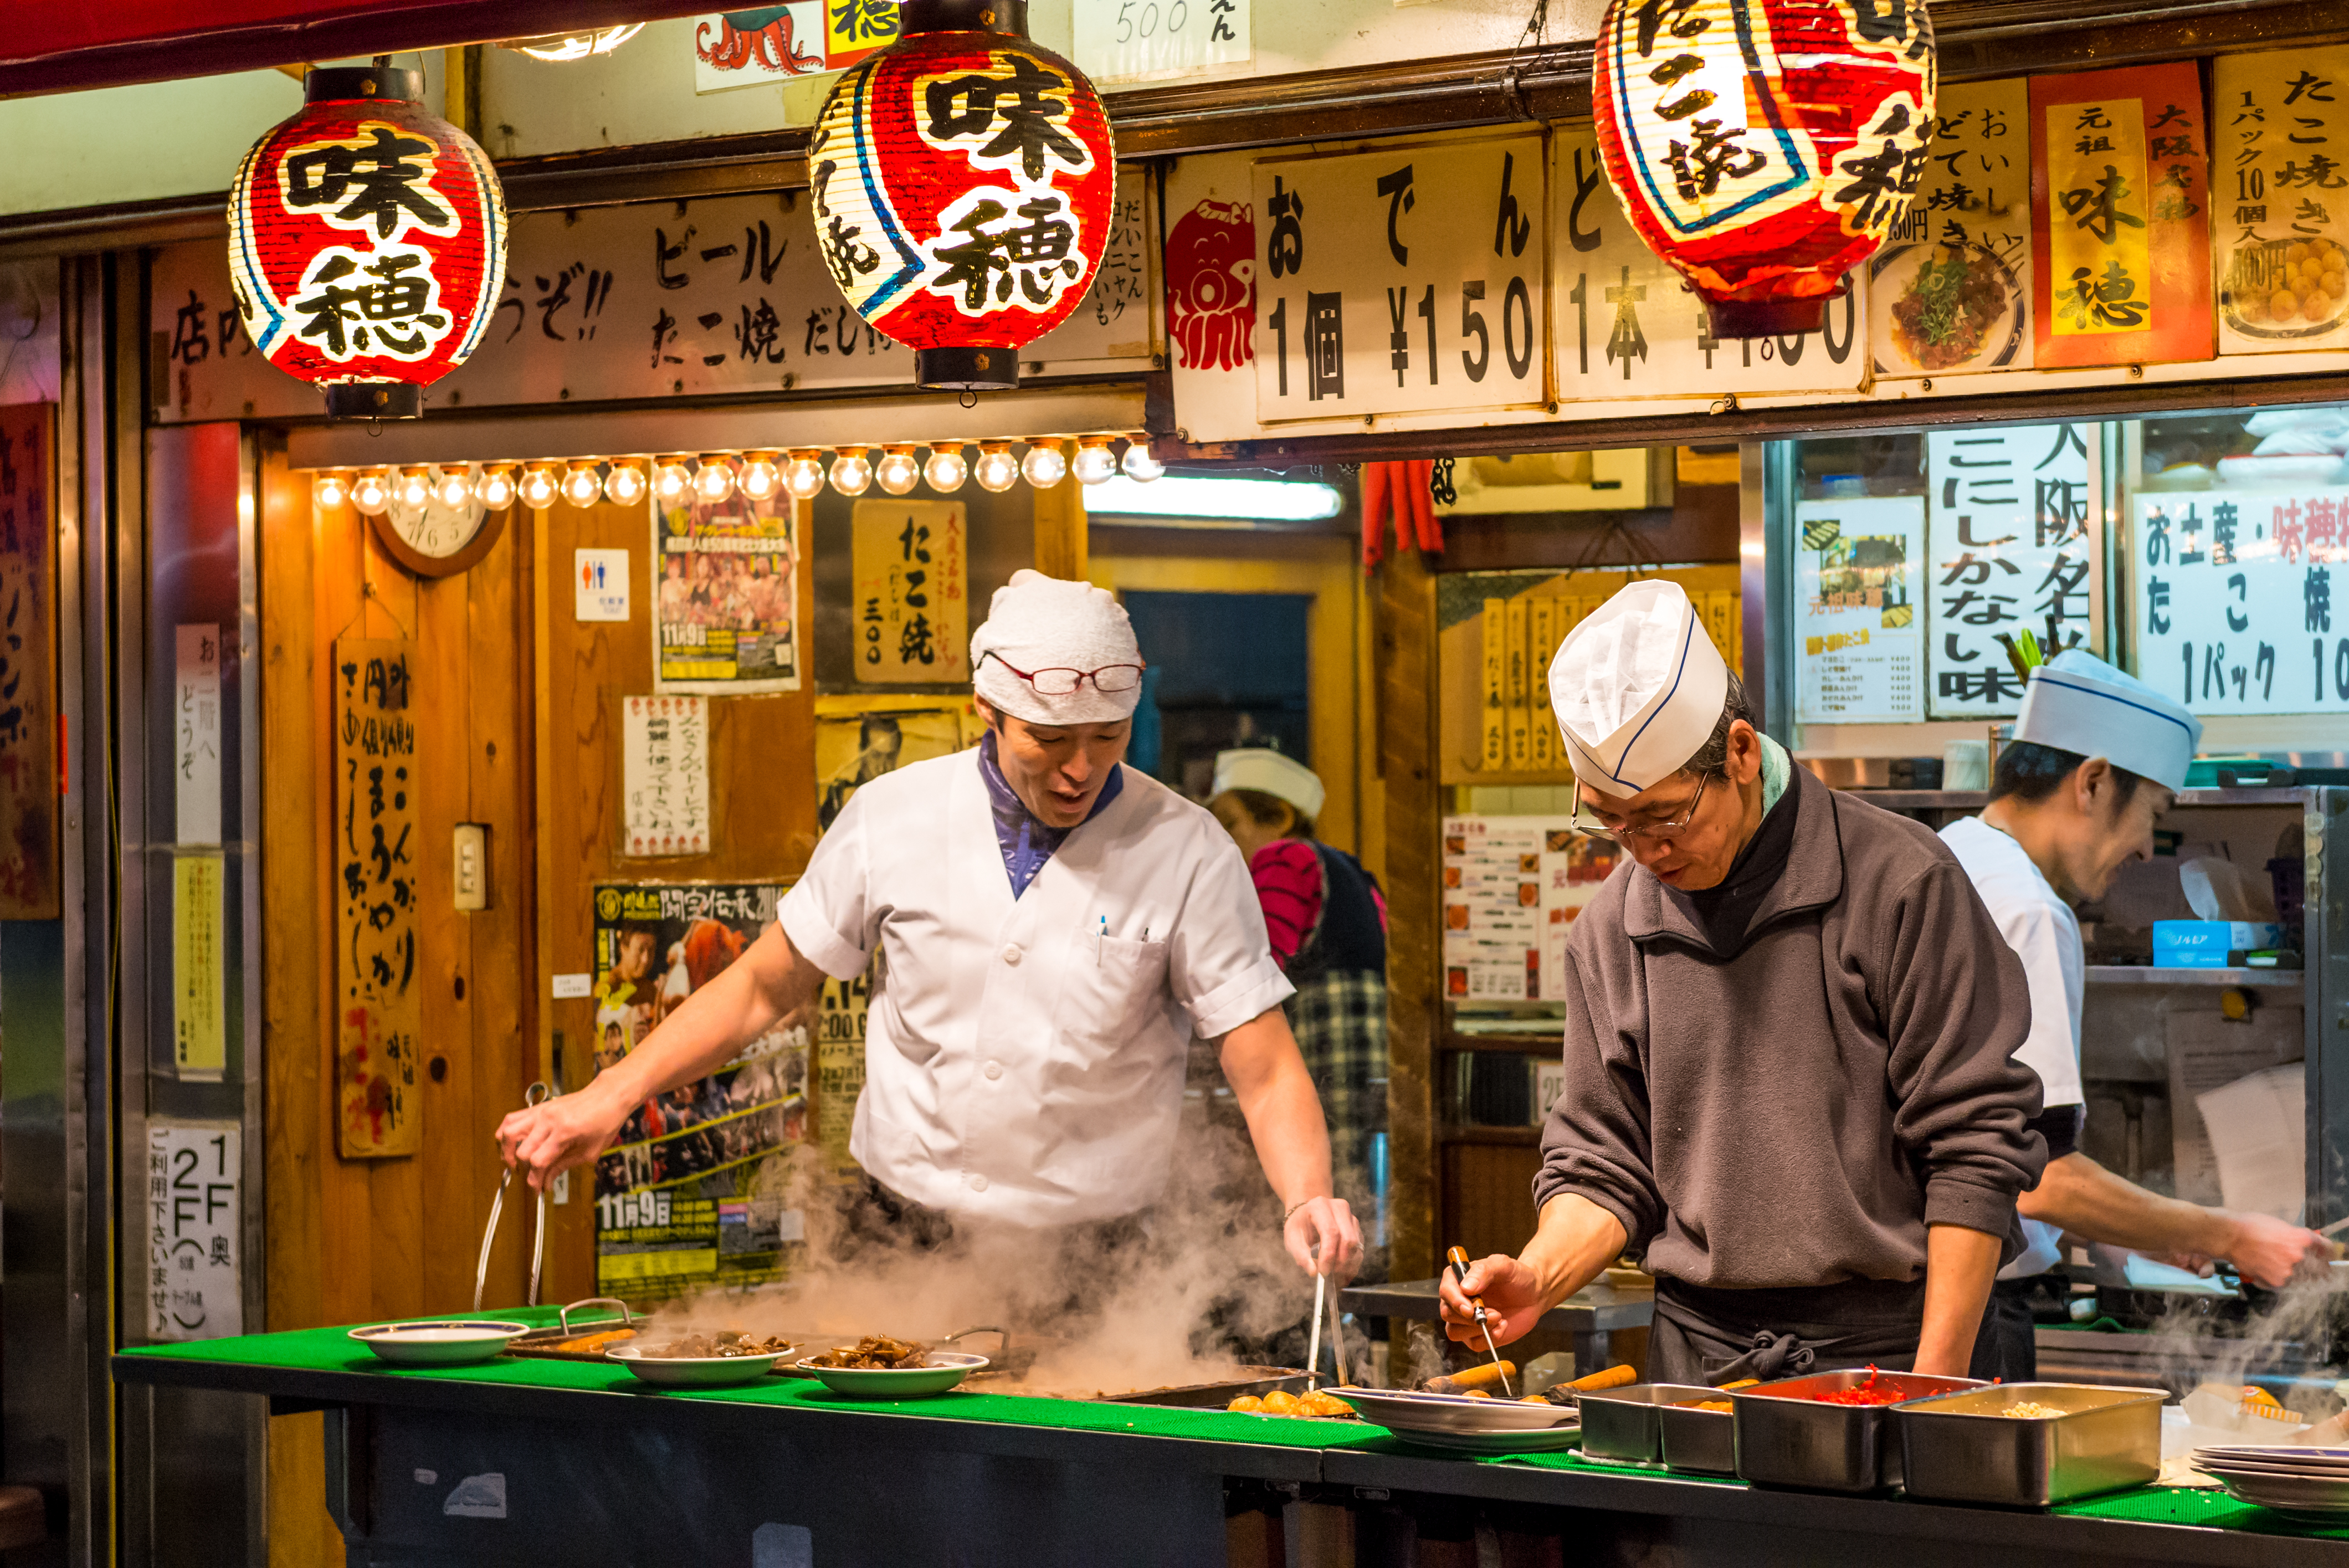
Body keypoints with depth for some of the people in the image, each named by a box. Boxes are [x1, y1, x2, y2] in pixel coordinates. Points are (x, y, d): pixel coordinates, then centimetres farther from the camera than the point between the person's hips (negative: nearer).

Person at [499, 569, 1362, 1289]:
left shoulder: (1186, 852, -7)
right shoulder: (893, 818, -1)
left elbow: (1265, 1072, -9)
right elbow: (764, 987, 11)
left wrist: (1307, 1200, -28)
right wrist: (605, 1100, 4)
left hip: (1099, 1282, -2)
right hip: (904, 1259, 2)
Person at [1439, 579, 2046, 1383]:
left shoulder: (1899, 885, -7)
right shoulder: (1610, 932, 8)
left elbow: (1975, 1147, -8)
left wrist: (1936, 1384, -12)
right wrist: (1538, 1278, -7)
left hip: (1877, 1347, -4)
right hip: (1695, 1347, 4)